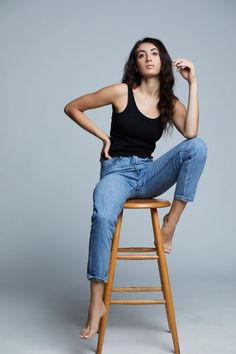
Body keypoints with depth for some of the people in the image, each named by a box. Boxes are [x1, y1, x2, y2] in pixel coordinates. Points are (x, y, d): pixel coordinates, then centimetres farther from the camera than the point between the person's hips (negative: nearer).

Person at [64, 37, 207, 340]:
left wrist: (193, 83, -12)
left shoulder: (170, 103, 7)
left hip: (148, 173, 3)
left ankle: (171, 223, -19)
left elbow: (191, 132, -15)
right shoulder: (121, 92, -1)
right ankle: (96, 304, -29)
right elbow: (72, 108, 5)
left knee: (197, 146, -24)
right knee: (102, 217, -37)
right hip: (117, 171, -3)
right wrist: (104, 136, -1)